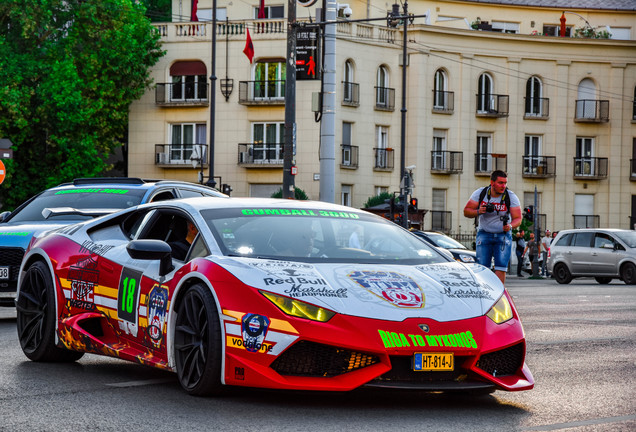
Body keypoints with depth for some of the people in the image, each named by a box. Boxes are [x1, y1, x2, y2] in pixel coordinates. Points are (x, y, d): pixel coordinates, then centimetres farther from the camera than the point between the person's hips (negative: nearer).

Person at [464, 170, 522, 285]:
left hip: (503, 235, -1)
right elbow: (466, 211, -1)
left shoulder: (511, 197, -8)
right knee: (482, 267, -7)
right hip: (484, 234, 1)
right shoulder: (480, 193, -5)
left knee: (501, 267, -11)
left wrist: (510, 226, -31)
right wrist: (478, 212, -22)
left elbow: (518, 218, -9)